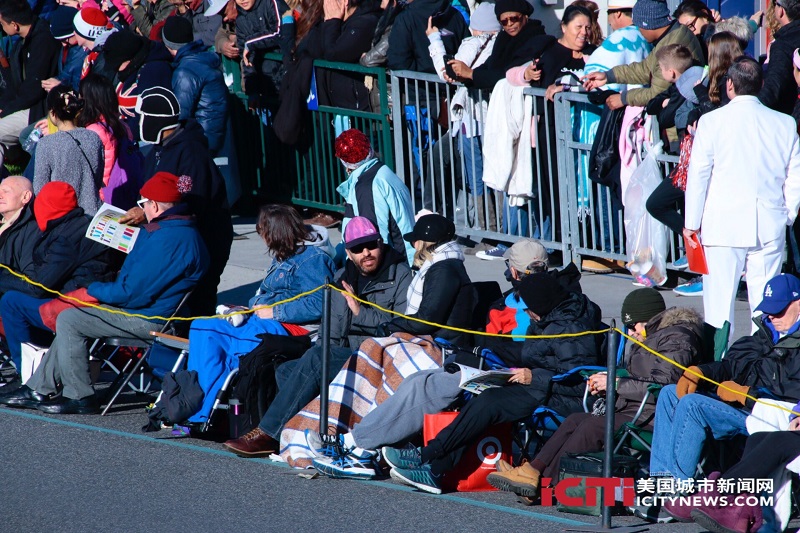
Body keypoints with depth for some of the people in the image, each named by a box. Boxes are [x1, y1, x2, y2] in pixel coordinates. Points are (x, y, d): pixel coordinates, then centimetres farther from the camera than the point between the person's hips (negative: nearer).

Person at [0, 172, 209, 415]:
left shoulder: (169, 239, -24)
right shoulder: (183, 229, 12)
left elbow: (133, 292, -24)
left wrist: (95, 289, -7)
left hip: (150, 321, -11)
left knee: (68, 321, -10)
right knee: (70, 320, 17)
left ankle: (80, 398, -4)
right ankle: (39, 389, 17)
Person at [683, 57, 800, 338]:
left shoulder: (712, 122, -4)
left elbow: (698, 175, -2)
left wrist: (691, 223, 4)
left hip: (723, 227, -2)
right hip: (770, 228, 2)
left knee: (719, 298, 2)